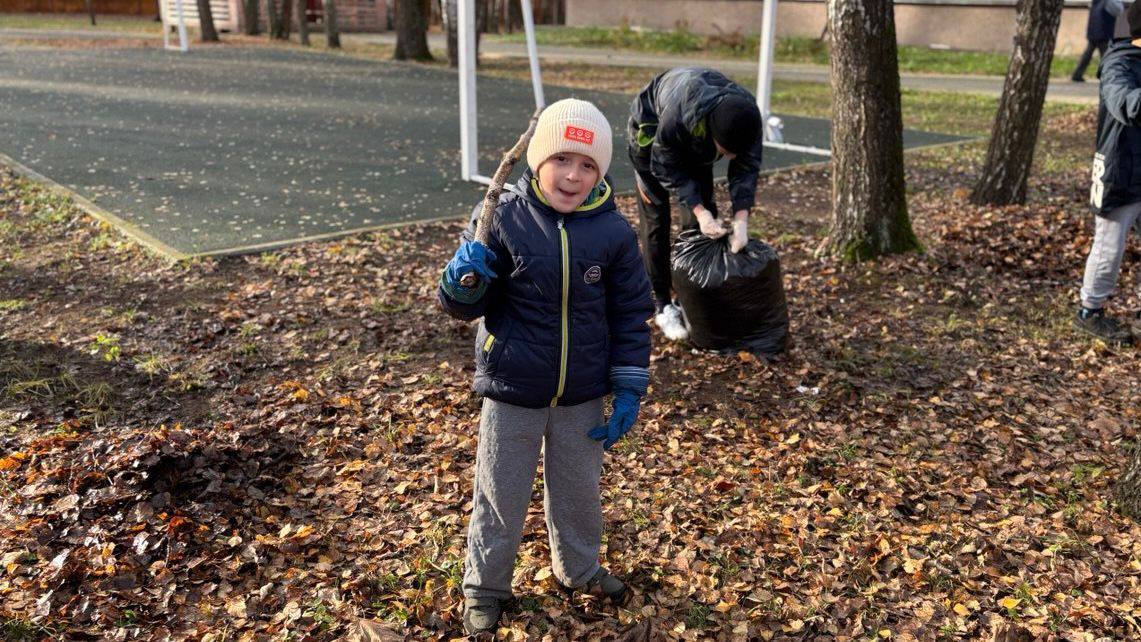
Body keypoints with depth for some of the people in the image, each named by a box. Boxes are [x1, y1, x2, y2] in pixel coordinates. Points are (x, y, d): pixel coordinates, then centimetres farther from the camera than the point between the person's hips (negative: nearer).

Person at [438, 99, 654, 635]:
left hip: (583, 394, 2)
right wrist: (463, 279, -27)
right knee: (501, 494, 12)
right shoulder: (504, 219, -13)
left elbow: (630, 315, 0)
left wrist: (629, 390, -1)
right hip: (512, 390, -2)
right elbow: (464, 306, -4)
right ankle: (484, 588, 35)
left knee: (578, 488, 22)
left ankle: (579, 569, 48)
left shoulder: (614, 232, -8)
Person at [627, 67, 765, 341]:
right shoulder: (677, 117, -46)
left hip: (695, 142, 5)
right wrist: (699, 210, -38)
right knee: (656, 219, -8)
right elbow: (667, 169, -30)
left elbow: (746, 167, -21)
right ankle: (663, 305, -2)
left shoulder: (748, 116, -32)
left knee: (700, 215, 1)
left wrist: (741, 221, -33)